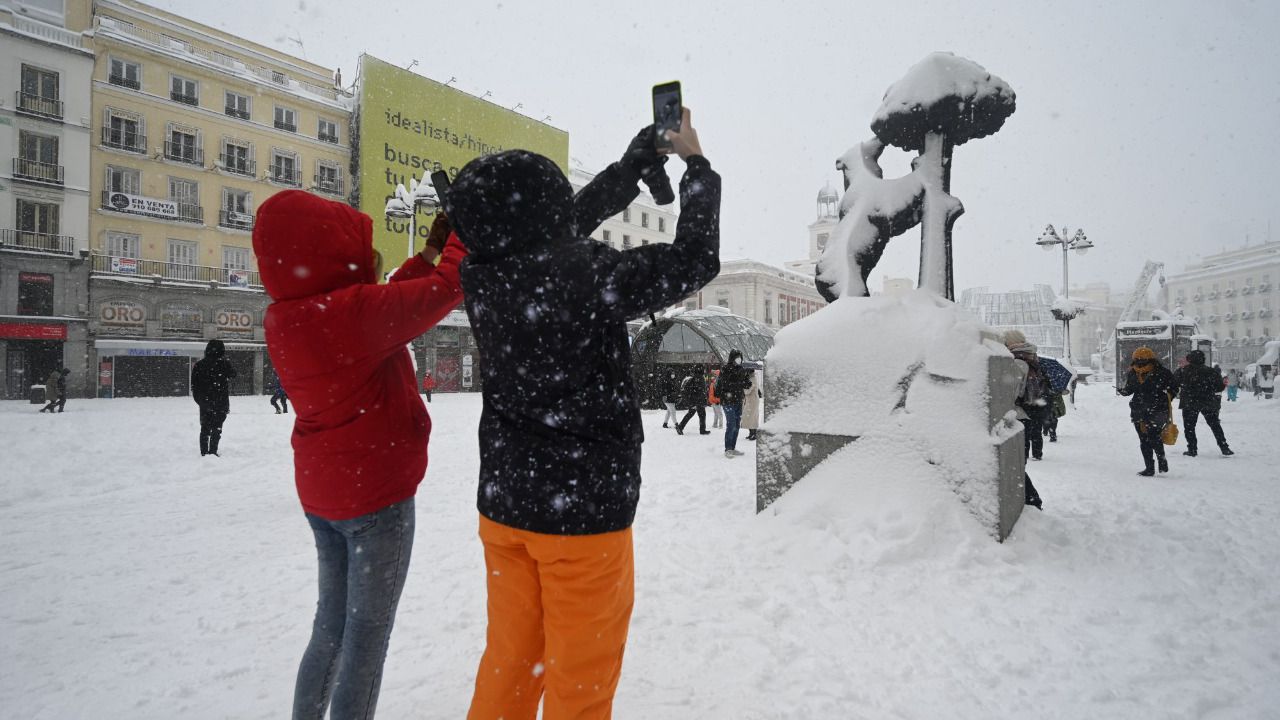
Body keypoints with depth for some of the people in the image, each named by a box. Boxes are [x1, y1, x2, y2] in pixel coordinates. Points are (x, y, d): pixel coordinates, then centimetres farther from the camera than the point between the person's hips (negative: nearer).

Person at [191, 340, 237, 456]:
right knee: (217, 427, 3)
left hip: (204, 402, 4)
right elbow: (233, 375, 5)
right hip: (220, 402, -4)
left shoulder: (199, 364, 1)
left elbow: (194, 384, 5)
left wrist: (198, 399, 15)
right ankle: (213, 451, -2)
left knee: (205, 427, 13)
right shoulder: (224, 363, -12)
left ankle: (204, 452, 16)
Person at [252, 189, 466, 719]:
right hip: (377, 495, -8)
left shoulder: (282, 317, 1)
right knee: (366, 638, 6)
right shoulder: (354, 310, -24)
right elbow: (449, 288, -21)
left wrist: (431, 250, 7)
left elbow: (389, 304, 9)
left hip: (322, 494, 8)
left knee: (331, 627, 23)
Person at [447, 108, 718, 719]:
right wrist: (695, 164, 4)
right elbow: (695, 260, -10)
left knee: (510, 659, 22)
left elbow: (583, 211, 10)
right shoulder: (584, 276, -22)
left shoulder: (483, 275, -3)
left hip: (503, 502, 6)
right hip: (584, 509, -6)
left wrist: (650, 147, 20)